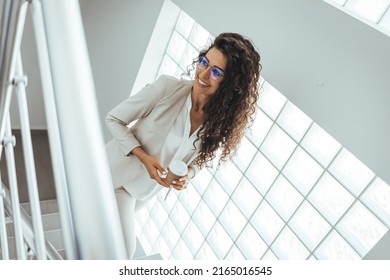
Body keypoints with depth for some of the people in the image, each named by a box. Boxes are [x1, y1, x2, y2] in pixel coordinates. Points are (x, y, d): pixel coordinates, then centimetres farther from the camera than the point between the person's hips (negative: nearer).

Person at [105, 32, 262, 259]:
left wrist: (188, 175, -20)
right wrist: (143, 156, -26)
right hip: (120, 171, -4)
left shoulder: (222, 123, -16)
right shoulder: (167, 87, -28)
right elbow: (114, 119, -16)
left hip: (147, 188, 4)